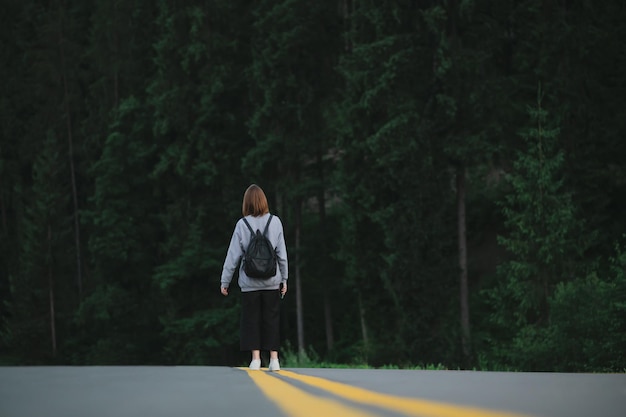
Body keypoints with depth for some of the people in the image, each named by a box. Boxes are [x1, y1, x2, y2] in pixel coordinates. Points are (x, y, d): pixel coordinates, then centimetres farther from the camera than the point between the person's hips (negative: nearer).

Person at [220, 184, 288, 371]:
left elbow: (233, 255, -3)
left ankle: (255, 358, 2)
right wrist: (284, 278, 12)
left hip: (249, 283, -1)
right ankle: (274, 358, 4)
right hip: (271, 281, 1)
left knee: (251, 319, 6)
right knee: (271, 319, 7)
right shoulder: (275, 222, -2)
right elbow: (282, 253, 2)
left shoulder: (242, 224, -6)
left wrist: (225, 281, 5)